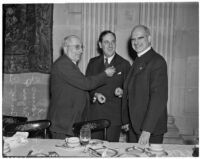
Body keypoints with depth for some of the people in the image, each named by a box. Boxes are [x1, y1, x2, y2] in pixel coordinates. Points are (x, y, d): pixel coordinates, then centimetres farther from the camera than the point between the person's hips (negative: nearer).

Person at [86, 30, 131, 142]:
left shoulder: (124, 64, 2)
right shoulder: (93, 62, 10)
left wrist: (122, 92, -19)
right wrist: (95, 94, -10)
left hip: (114, 116, -2)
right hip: (93, 115, 2)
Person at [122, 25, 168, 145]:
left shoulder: (157, 61, -14)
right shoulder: (137, 62, 14)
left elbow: (159, 97, -21)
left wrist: (147, 130, -24)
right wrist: (126, 120, 11)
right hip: (134, 126, 8)